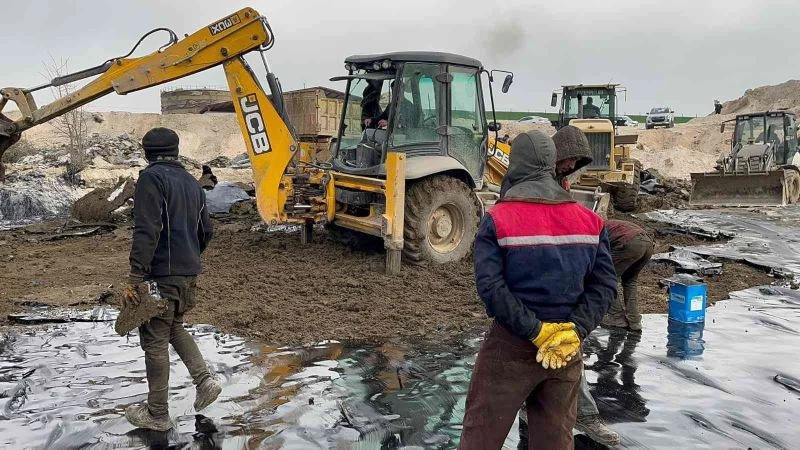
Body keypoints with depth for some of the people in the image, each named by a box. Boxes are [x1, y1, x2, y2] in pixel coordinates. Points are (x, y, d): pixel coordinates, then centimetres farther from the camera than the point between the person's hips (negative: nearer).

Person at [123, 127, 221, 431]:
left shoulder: (152, 178, -11)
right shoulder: (192, 182, 13)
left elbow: (146, 232, -21)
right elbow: (206, 232, 17)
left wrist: (134, 278, -21)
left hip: (162, 274, -8)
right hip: (189, 273, 8)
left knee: (155, 342, 4)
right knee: (174, 327, 26)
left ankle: (157, 414, 15)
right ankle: (204, 380, 14)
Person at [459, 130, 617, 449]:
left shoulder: (497, 219, -10)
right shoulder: (590, 221, 3)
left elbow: (490, 286, -19)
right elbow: (605, 283, -3)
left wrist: (536, 331, -15)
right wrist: (575, 331, -10)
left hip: (511, 343, -4)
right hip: (566, 349, 4)